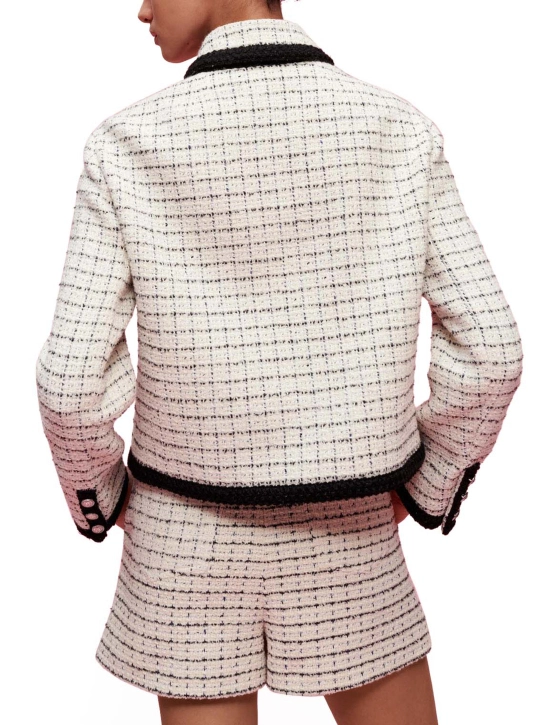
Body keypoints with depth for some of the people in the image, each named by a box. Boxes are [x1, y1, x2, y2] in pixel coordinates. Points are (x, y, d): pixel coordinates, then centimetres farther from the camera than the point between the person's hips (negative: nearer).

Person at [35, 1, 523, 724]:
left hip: (190, 546, 0)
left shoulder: (127, 145, -13)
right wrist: (426, 482, 8)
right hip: (345, 548, 1)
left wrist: (96, 490, 8)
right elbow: (487, 348, -10)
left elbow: (72, 377, -14)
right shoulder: (400, 131, -10)